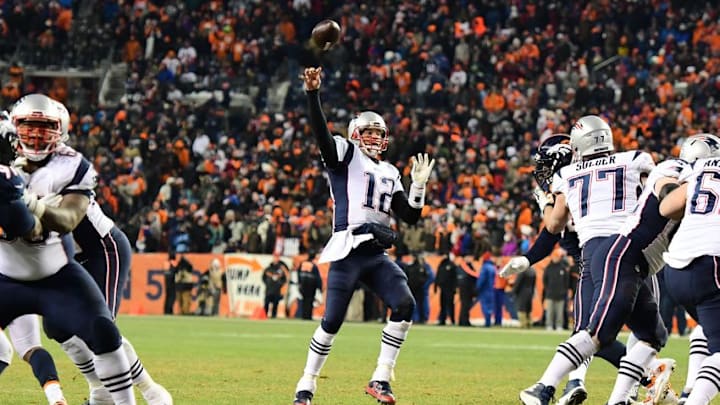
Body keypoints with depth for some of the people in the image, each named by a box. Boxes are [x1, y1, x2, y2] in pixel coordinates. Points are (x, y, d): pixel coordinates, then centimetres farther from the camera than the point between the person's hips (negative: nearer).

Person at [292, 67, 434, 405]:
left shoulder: (389, 174, 21)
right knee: (332, 321, -6)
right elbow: (321, 132, -14)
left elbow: (410, 216, 17)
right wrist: (313, 94, -27)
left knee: (405, 306, -13)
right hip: (348, 252, -6)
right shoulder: (345, 155, 5)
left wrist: (419, 185, 4)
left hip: (377, 255, 6)